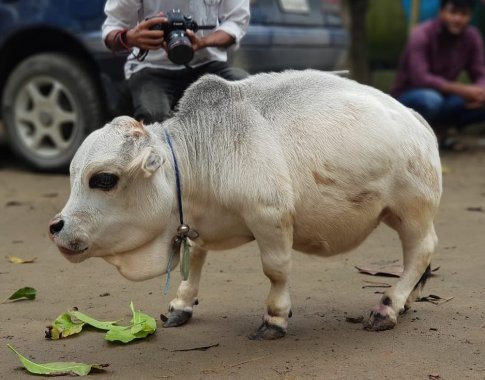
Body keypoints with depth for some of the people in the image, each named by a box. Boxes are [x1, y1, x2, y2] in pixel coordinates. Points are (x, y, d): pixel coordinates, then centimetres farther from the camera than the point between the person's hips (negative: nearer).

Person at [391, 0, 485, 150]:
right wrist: (462, 90, -37)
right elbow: (420, 78, -30)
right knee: (431, 99, -39)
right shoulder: (422, 35, -20)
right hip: (408, 96, -5)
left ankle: (441, 128, -1)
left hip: (444, 96, 5)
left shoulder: (472, 37, -3)